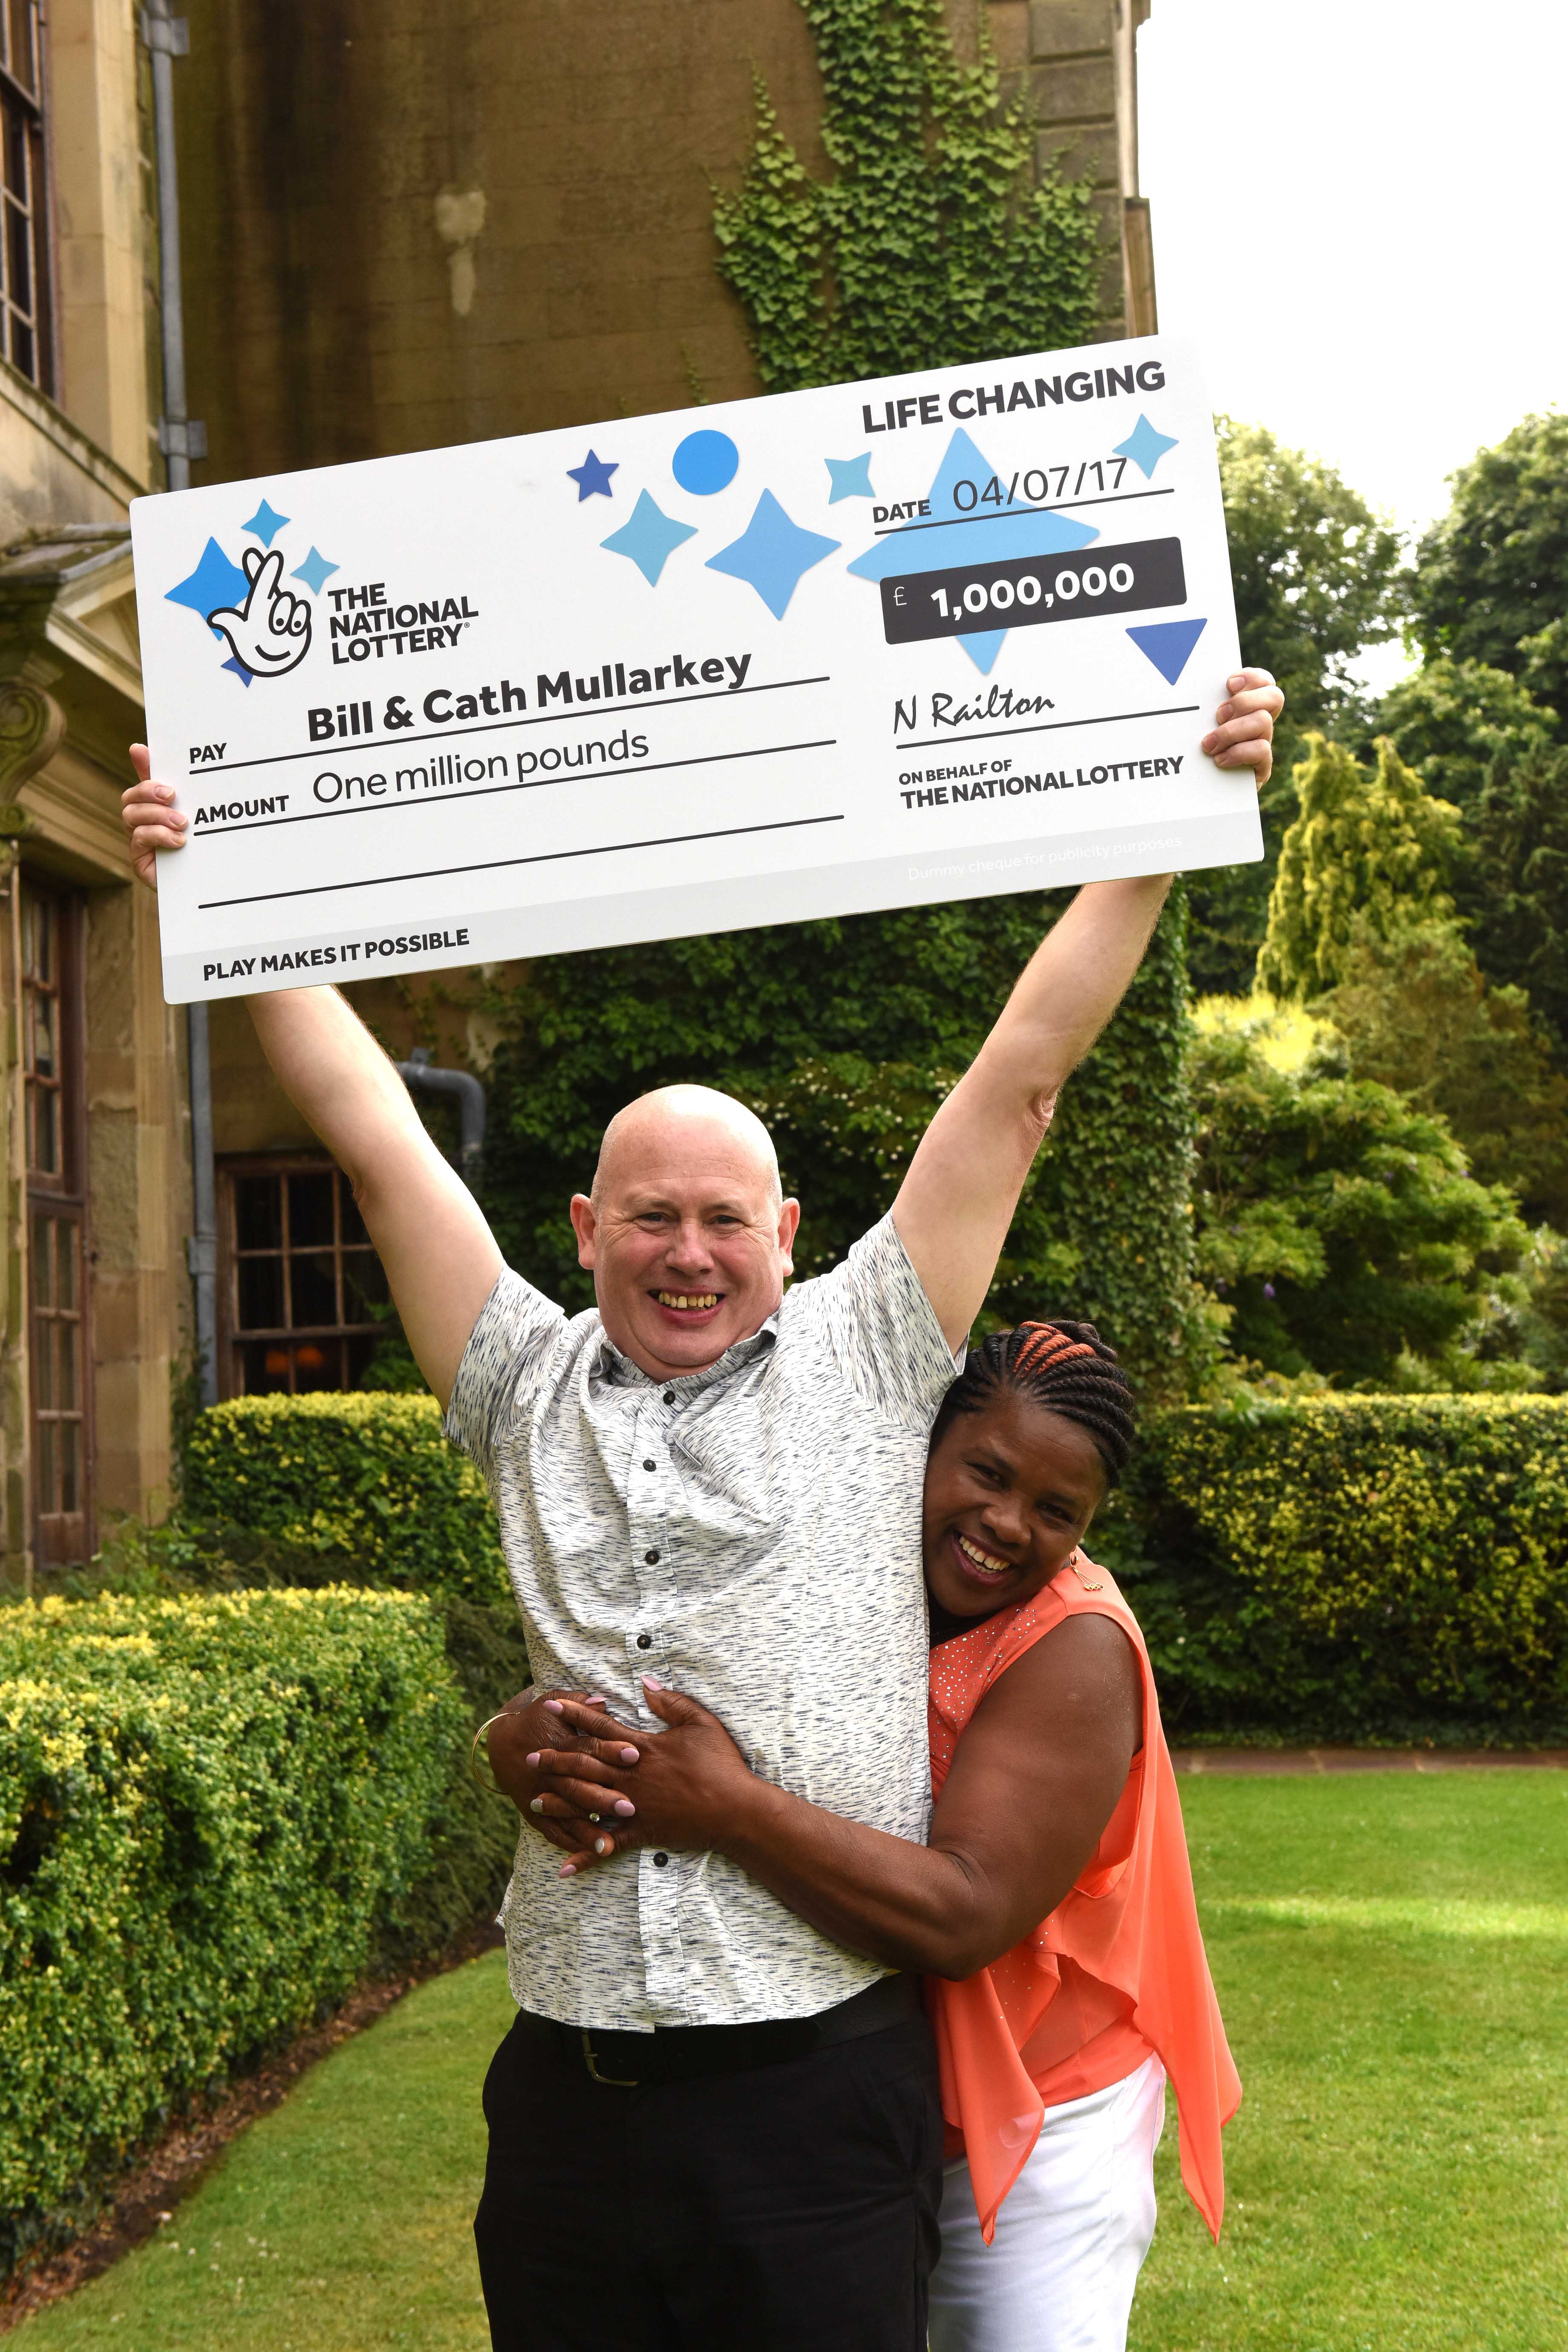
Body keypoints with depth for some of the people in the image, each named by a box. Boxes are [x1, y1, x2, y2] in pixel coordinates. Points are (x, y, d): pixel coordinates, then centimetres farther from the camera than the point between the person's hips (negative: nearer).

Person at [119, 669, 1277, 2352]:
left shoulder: (865, 1358, 5)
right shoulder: (528, 1389, 10)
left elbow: (1019, 1077, 3)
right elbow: (373, 1132, 11)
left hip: (822, 2072, -2)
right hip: (568, 2076, 2)